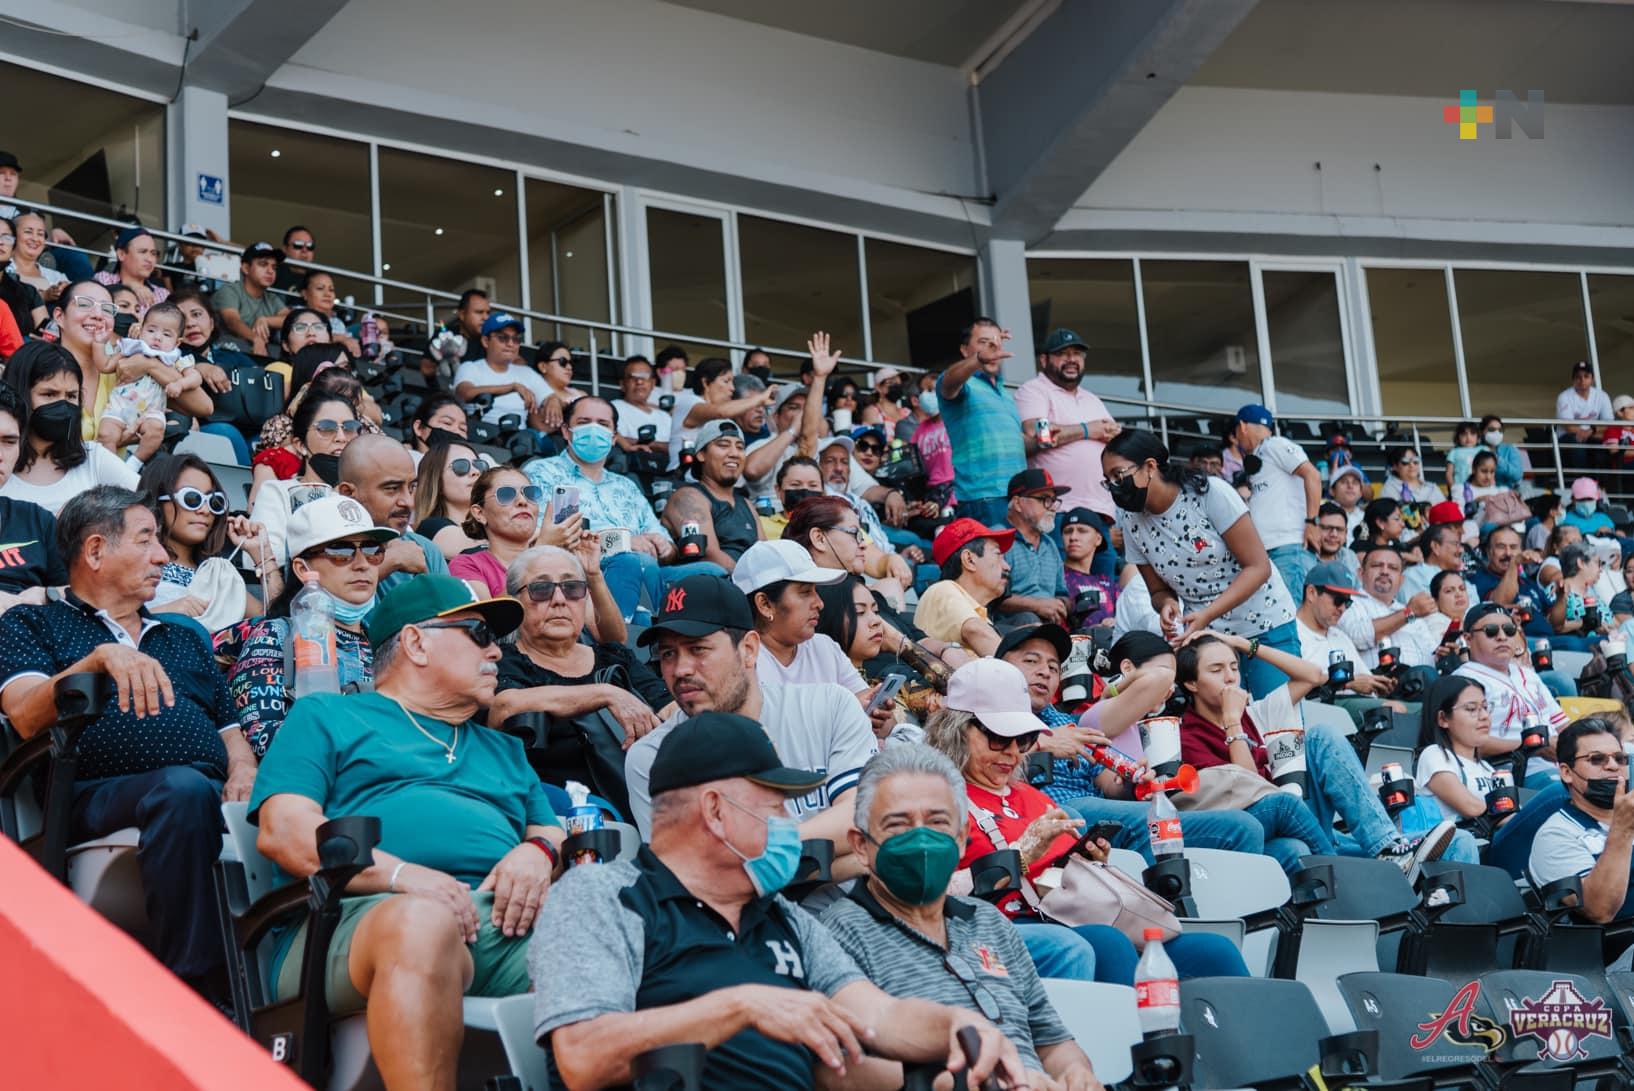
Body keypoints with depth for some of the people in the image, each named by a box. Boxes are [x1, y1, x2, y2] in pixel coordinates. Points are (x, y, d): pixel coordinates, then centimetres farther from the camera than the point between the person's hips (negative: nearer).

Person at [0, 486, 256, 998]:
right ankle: (191, 990, -36)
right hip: (100, 798, -4)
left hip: (213, 794, 4)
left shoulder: (184, 638, 31)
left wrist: (244, 771, 4)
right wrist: (101, 658, -18)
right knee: (184, 788, -39)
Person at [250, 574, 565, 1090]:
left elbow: (555, 834, 28)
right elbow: (283, 831, 4)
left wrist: (539, 853, 1)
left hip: (507, 921, 4)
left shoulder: (503, 750, 36)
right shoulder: (325, 716, 20)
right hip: (365, 915, -4)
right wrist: (397, 874, -12)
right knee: (422, 922, -41)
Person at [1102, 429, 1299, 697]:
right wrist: (1167, 604, -16)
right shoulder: (1132, 522, -2)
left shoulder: (1210, 493, -16)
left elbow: (1258, 567, -15)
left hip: (1265, 627, -3)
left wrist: (1206, 616, -25)